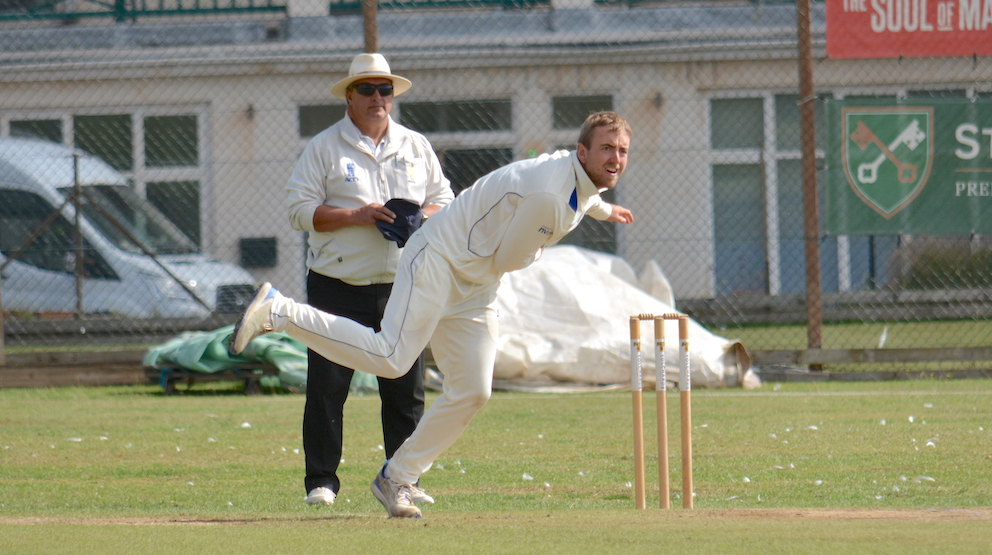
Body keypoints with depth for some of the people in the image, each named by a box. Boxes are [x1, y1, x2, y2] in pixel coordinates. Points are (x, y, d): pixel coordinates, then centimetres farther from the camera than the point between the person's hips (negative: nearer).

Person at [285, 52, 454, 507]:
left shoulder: (416, 146, 13)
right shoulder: (324, 148, 2)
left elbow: (445, 200, 16)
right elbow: (300, 209, -5)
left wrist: (421, 217, -7)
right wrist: (356, 216, -17)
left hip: (401, 286, 3)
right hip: (338, 287, -3)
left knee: (406, 389, 1)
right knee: (327, 388, -5)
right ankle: (321, 481, 2)